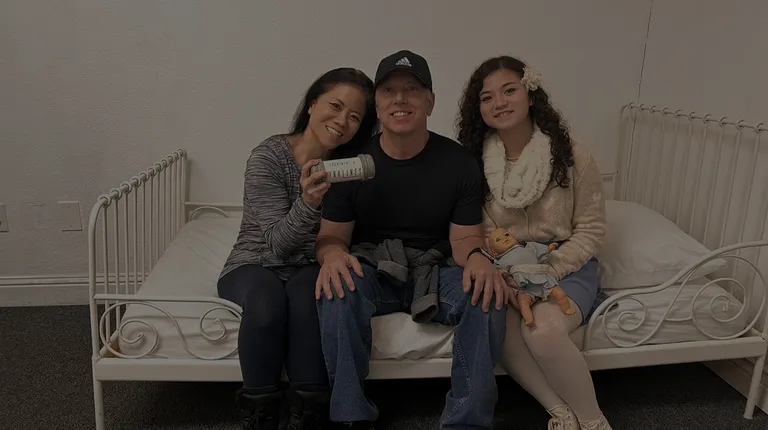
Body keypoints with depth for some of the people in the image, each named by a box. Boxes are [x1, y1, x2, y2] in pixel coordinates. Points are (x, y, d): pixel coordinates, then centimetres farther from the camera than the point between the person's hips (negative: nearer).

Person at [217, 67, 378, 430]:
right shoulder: (268, 156, -15)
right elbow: (279, 243, -22)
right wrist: (307, 202, -40)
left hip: (311, 268, 2)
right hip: (255, 265, -2)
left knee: (307, 291, -32)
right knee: (267, 298, -35)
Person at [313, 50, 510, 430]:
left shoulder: (459, 162, -3)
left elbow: (464, 237, -3)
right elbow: (332, 236, -2)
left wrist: (477, 257, -30)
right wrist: (332, 254, -29)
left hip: (435, 271, 1)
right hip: (371, 270, 0)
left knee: (488, 296, -29)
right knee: (338, 288, -34)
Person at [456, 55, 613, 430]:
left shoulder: (572, 157, -7)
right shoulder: (474, 162, -1)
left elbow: (591, 230, -3)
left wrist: (547, 273, -16)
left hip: (565, 266, -2)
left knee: (542, 329, -32)